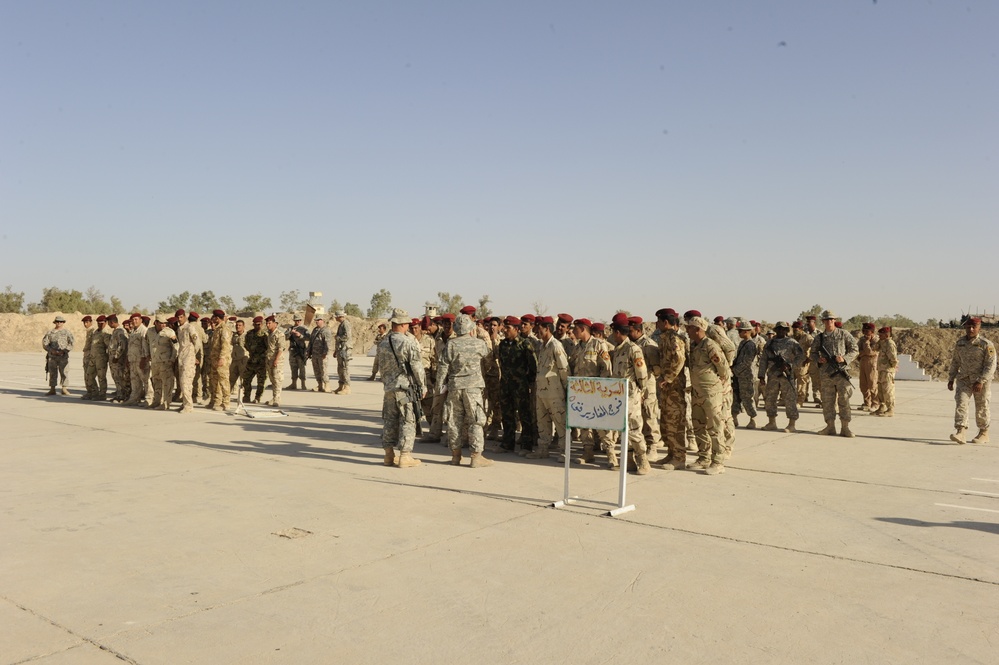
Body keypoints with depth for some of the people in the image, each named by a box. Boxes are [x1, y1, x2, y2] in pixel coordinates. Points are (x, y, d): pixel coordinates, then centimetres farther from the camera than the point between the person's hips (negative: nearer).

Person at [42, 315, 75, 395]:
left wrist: (64, 351, -15)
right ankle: (52, 390, 7)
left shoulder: (67, 333, 5)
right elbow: (44, 343, 5)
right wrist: (52, 350, -11)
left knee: (64, 373, -2)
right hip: (52, 356, 1)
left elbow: (71, 344, -2)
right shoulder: (50, 333, 9)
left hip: (63, 356, -1)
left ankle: (64, 389, 5)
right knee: (52, 373, 3)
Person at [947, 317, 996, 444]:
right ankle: (960, 433, -16)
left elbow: (991, 365, -12)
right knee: (961, 403, -11)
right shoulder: (960, 343, 7)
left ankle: (984, 433, 25)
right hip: (964, 380, 4)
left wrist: (981, 381, -20)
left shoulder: (986, 344, -9)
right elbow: (955, 362, 16)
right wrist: (951, 379, 13)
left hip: (981, 381, -4)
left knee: (982, 407, 8)